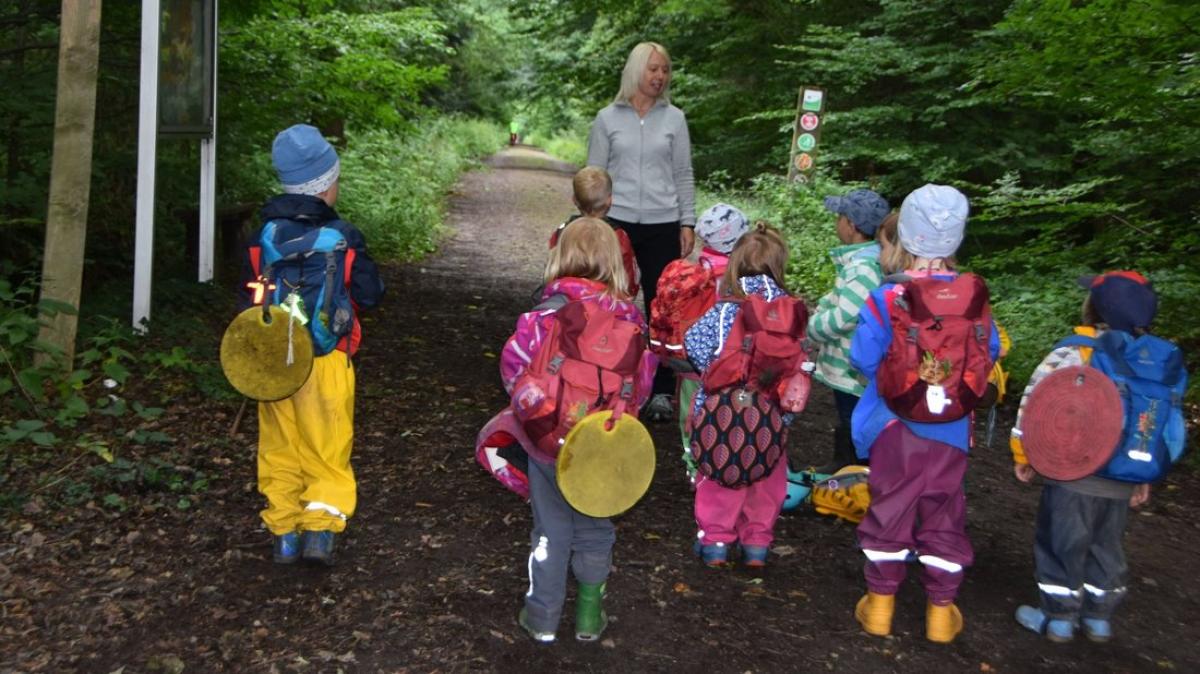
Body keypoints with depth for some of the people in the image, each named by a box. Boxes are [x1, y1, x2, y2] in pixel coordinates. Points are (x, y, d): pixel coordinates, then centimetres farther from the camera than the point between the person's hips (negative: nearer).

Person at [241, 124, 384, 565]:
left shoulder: (262, 236, 0)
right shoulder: (343, 236, -10)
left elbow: (248, 299, 6)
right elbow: (370, 295, -4)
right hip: (327, 359, -3)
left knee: (280, 446, 13)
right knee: (328, 446, 9)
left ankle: (284, 533, 18)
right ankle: (321, 527, -1)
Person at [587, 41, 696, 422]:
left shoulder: (674, 118, 7)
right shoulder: (608, 119, 4)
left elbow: (683, 175, 8)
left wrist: (687, 223, 2)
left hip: (663, 225, 1)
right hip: (616, 222, 0)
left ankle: (662, 392, 11)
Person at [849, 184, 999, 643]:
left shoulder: (886, 299, -16)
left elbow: (865, 359, -14)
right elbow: (987, 353, 1)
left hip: (895, 423, -1)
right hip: (950, 428, 1)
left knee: (890, 507, 13)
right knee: (943, 513, 13)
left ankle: (880, 605, 22)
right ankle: (941, 612, 23)